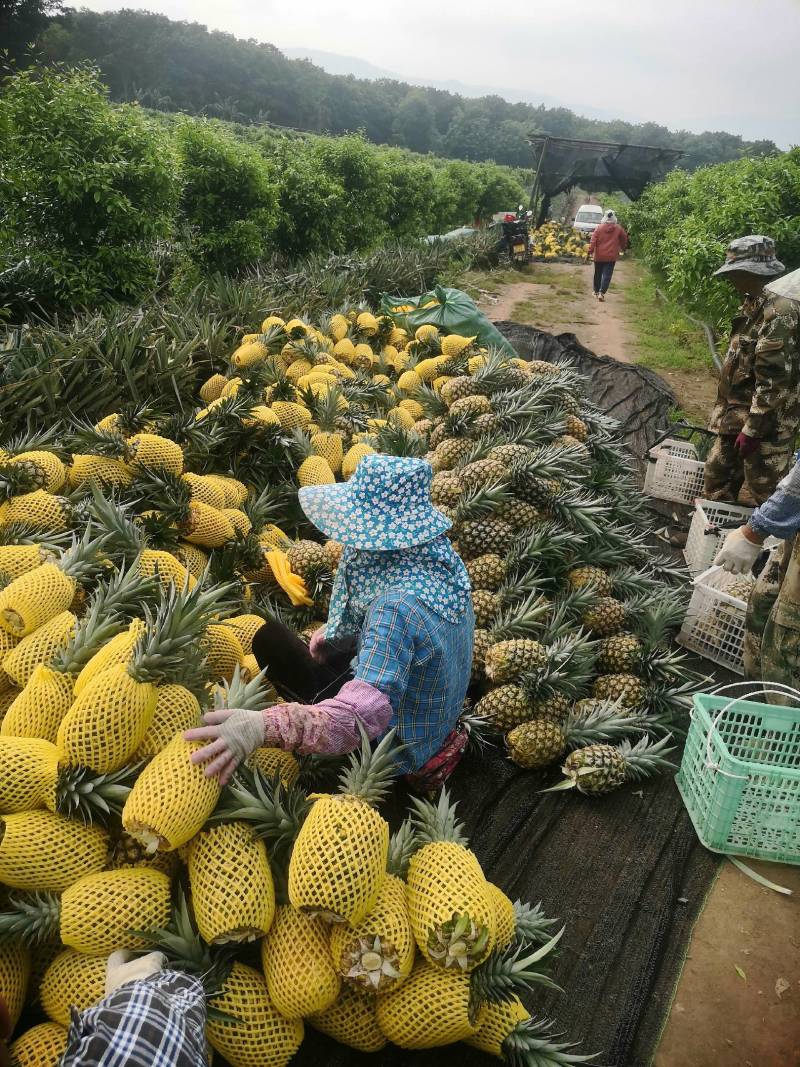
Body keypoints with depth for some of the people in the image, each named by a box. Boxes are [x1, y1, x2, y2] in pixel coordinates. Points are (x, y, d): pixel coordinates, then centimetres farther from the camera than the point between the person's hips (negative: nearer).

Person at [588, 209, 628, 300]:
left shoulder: (599, 227, -4)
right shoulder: (618, 228, -1)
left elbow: (593, 240, -9)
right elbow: (624, 239, 11)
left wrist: (591, 251, -7)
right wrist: (623, 248, 29)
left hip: (599, 255, 1)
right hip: (611, 256, -1)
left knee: (598, 274, 15)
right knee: (607, 275, -2)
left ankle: (596, 292, 26)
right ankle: (602, 292, -16)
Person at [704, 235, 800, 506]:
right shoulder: (751, 306, 9)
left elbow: (774, 380, -24)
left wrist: (753, 429, -22)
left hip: (766, 424, -10)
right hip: (736, 415, 10)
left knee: (756, 498, 0)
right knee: (717, 475, 21)